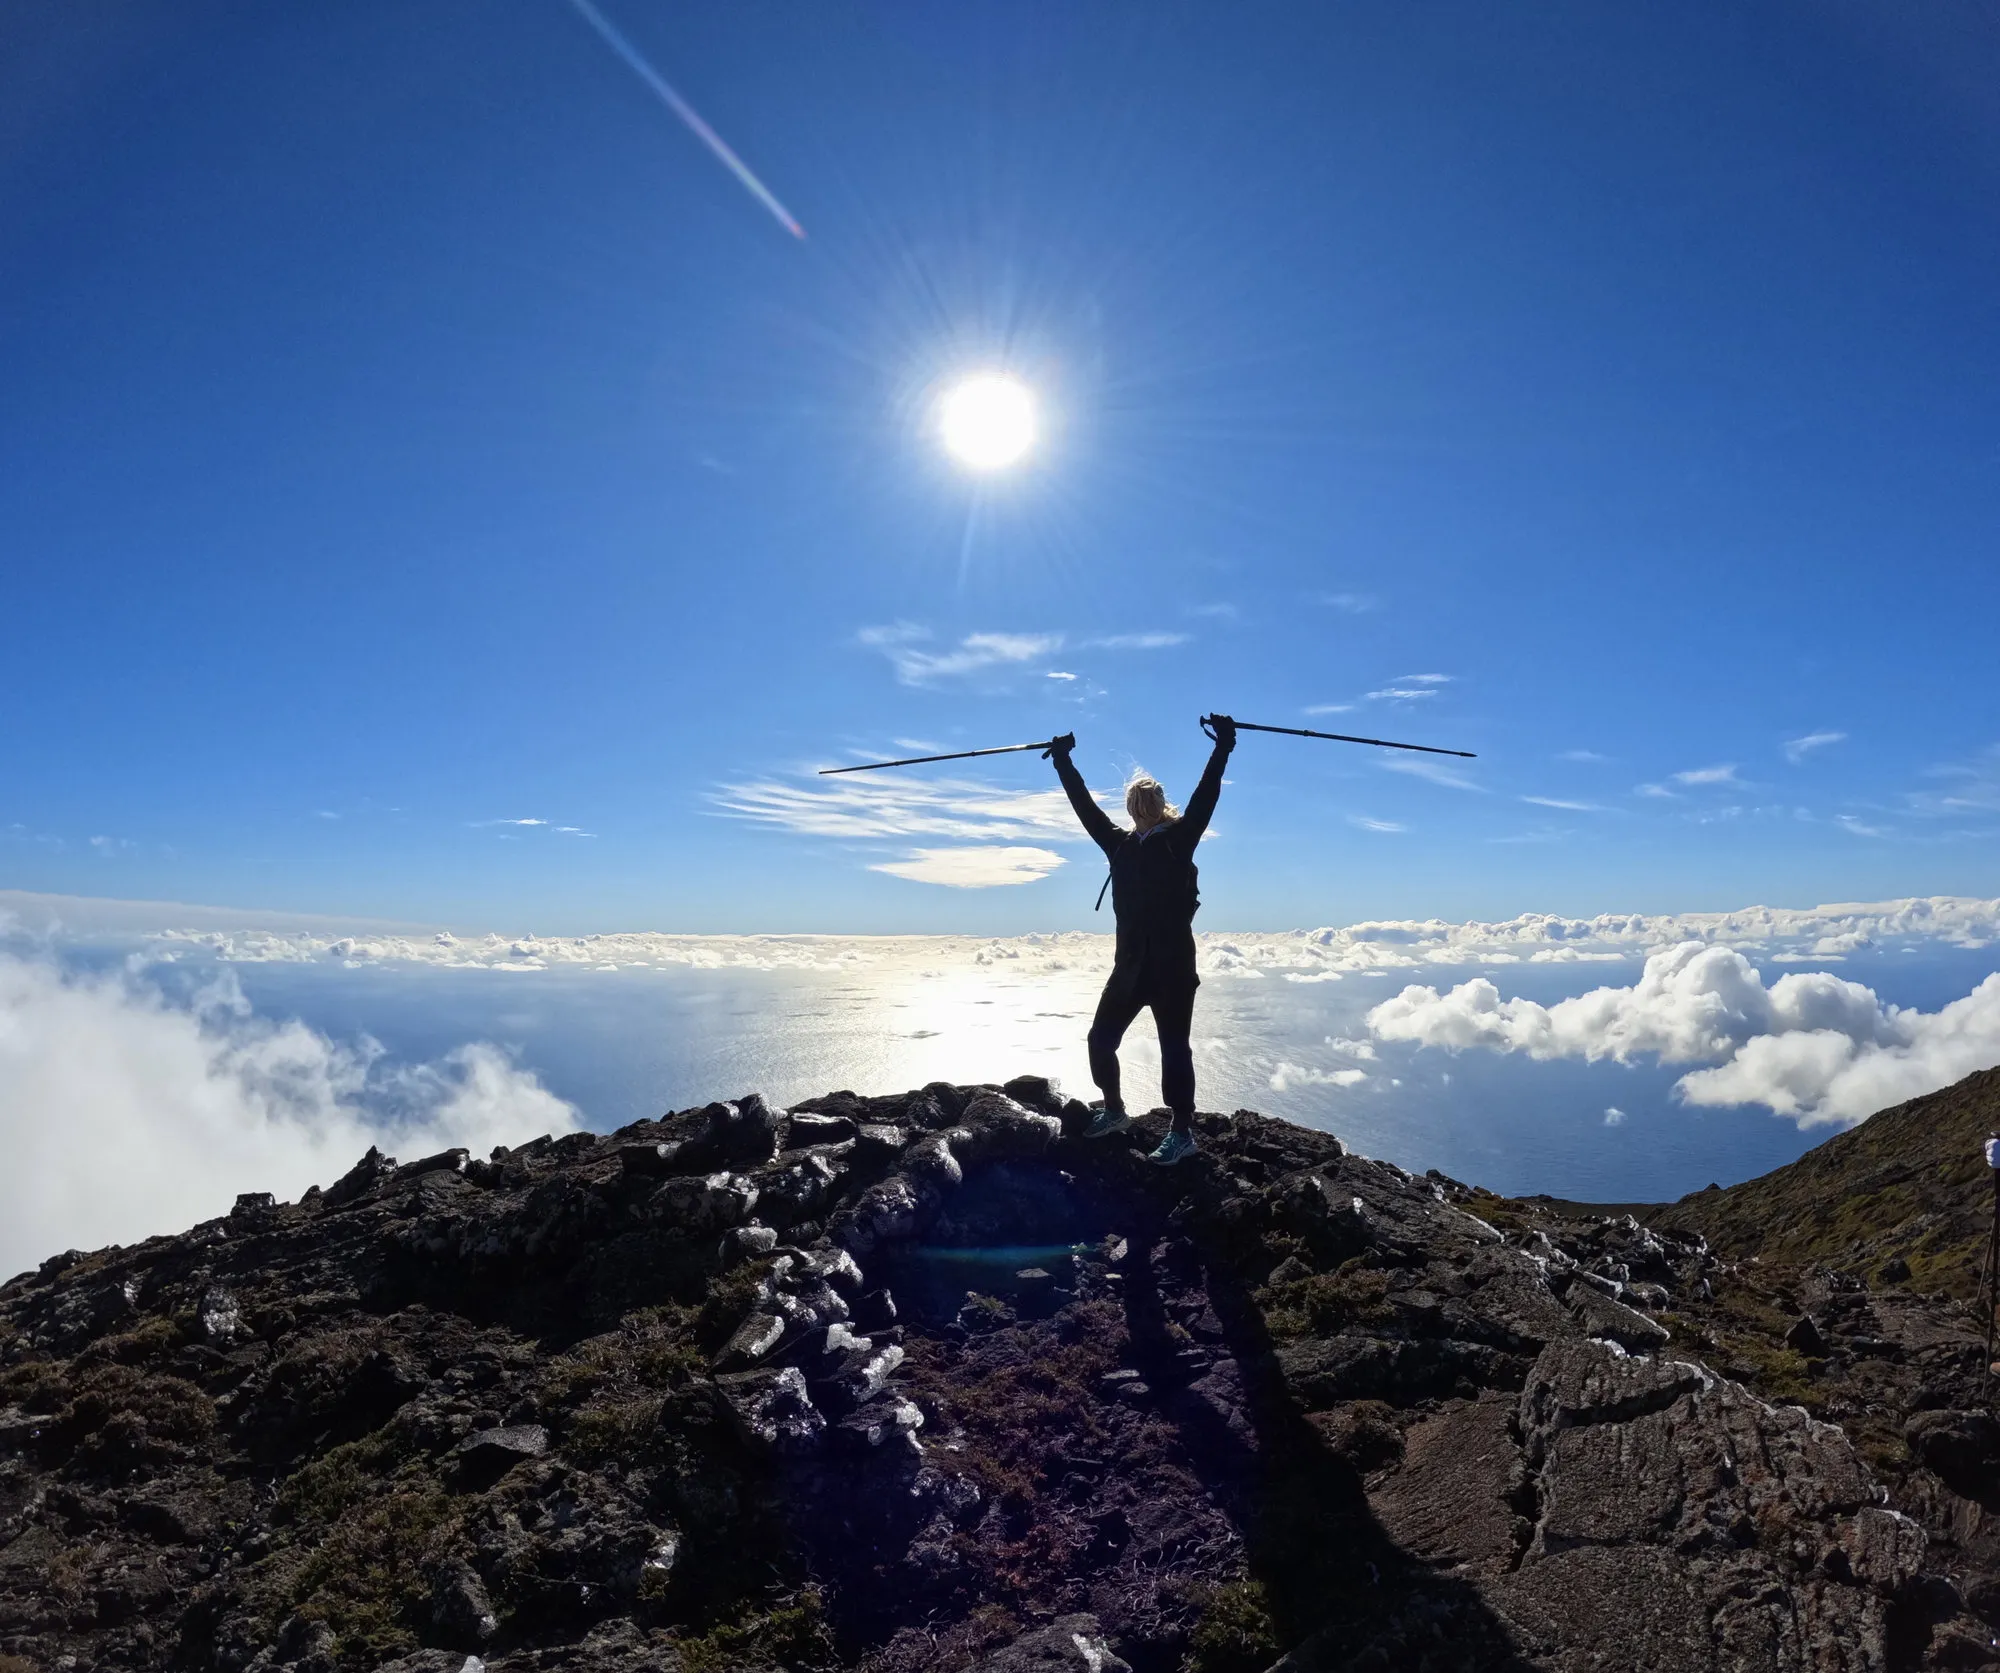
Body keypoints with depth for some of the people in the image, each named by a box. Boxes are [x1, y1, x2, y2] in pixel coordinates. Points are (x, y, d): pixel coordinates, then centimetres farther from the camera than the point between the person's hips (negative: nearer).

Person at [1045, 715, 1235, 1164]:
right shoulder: (1120, 844, 12)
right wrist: (1064, 762, 20)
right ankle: (1114, 1109, 30)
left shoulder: (1179, 838, 1)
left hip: (1173, 964, -5)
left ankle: (1181, 1131, 6)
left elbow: (1206, 795, -9)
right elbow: (1085, 806, 17)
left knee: (1174, 1046, -3)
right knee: (1101, 1037, 9)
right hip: (1131, 963, 5)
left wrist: (1223, 746, -15)